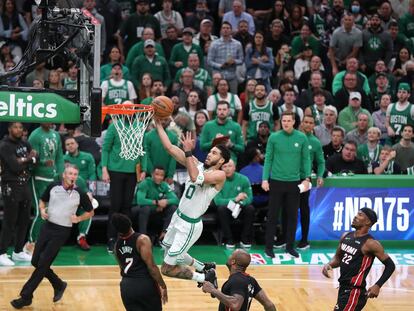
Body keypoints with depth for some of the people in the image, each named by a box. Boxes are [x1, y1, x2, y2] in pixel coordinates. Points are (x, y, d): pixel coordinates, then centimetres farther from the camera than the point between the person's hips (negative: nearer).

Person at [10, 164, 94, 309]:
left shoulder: (80, 194, -7)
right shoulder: (53, 187, -1)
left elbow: (90, 212, 7)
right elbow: (42, 200, 16)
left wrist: (78, 219, -9)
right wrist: (42, 210, -4)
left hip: (62, 231, -4)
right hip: (47, 226, 4)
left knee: (42, 264, -6)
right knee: (35, 261, 5)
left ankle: (26, 297, 1)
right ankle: (58, 285, 26)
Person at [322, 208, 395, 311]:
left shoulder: (370, 244, -16)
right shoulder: (346, 236, 7)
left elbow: (390, 265, -11)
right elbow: (338, 258, 21)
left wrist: (378, 286, -20)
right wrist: (329, 265, -1)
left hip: (354, 291, -9)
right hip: (343, 287, 9)